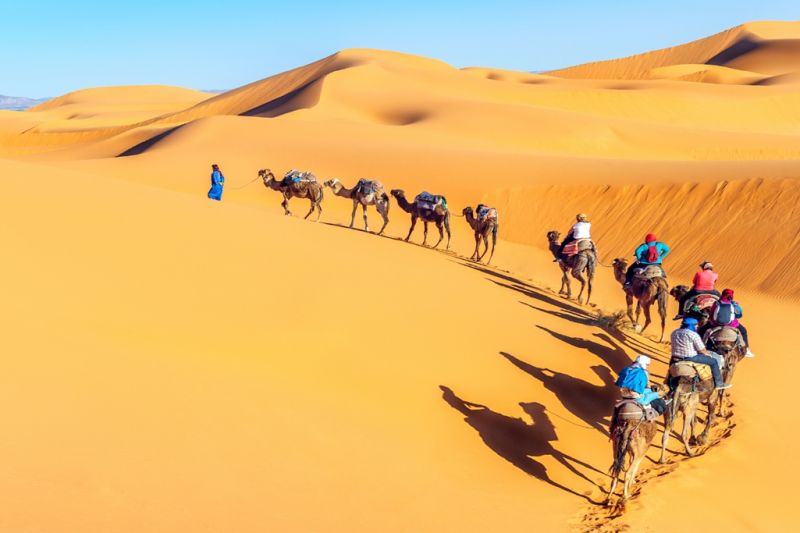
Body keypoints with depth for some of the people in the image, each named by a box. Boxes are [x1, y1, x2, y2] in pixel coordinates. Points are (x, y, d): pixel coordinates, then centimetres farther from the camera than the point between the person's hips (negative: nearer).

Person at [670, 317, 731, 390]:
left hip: (675, 359, 7)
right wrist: (708, 355, 9)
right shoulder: (693, 335, -15)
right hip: (690, 358, -7)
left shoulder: (674, 333, 7)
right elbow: (702, 350, -11)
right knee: (713, 361, 7)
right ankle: (718, 383, 15)